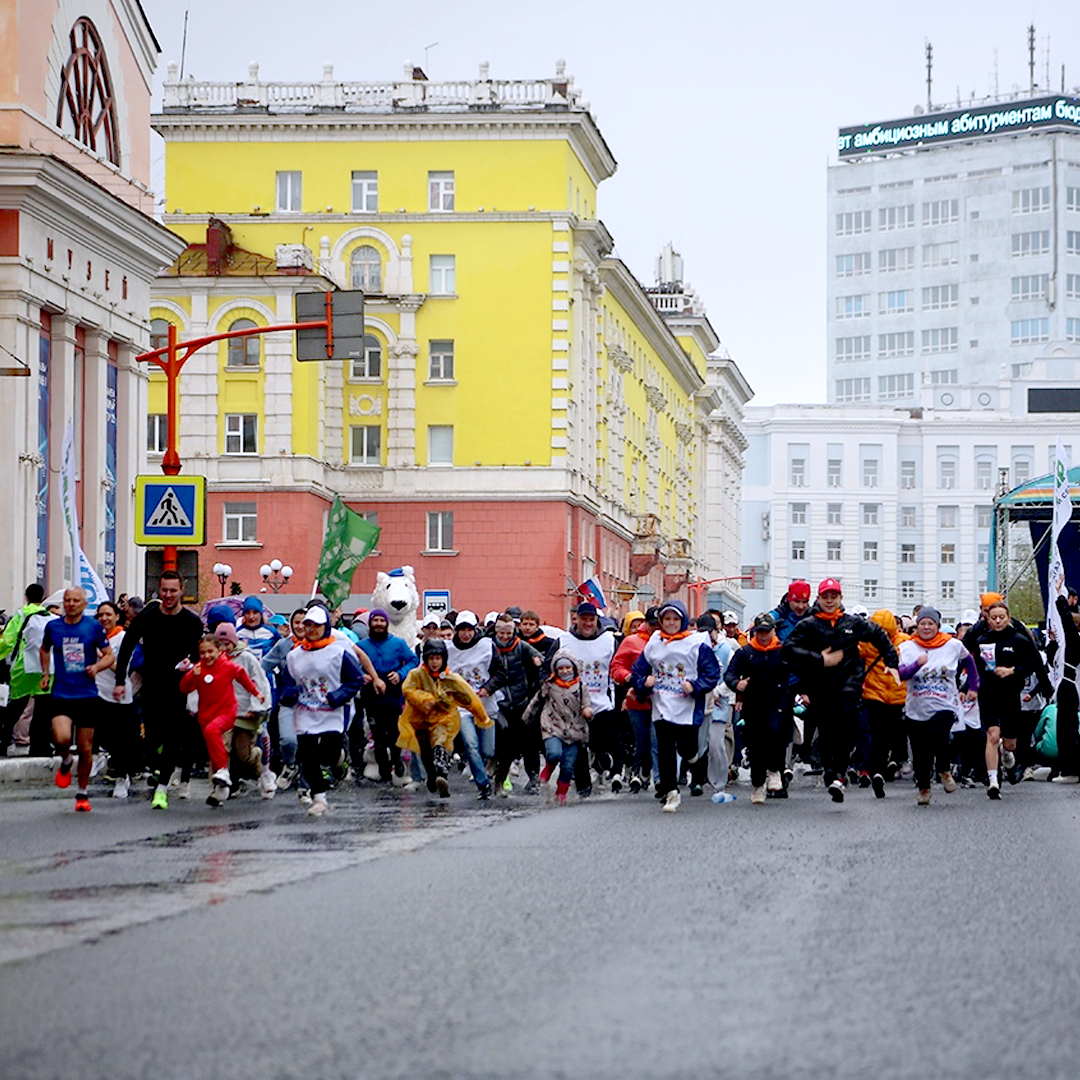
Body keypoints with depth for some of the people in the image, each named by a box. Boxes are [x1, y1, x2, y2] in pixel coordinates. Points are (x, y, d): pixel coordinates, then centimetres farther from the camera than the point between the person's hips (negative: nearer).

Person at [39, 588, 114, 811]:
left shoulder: (94, 627, 0)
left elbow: (109, 655, 6)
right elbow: (44, 649, 24)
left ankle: (82, 793, 22)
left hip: (87, 694, 0)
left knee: (86, 749, 4)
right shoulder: (53, 627, 4)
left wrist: (97, 667, -14)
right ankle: (65, 762, 12)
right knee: (62, 738, -23)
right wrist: (45, 672, 11)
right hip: (61, 694, 0)